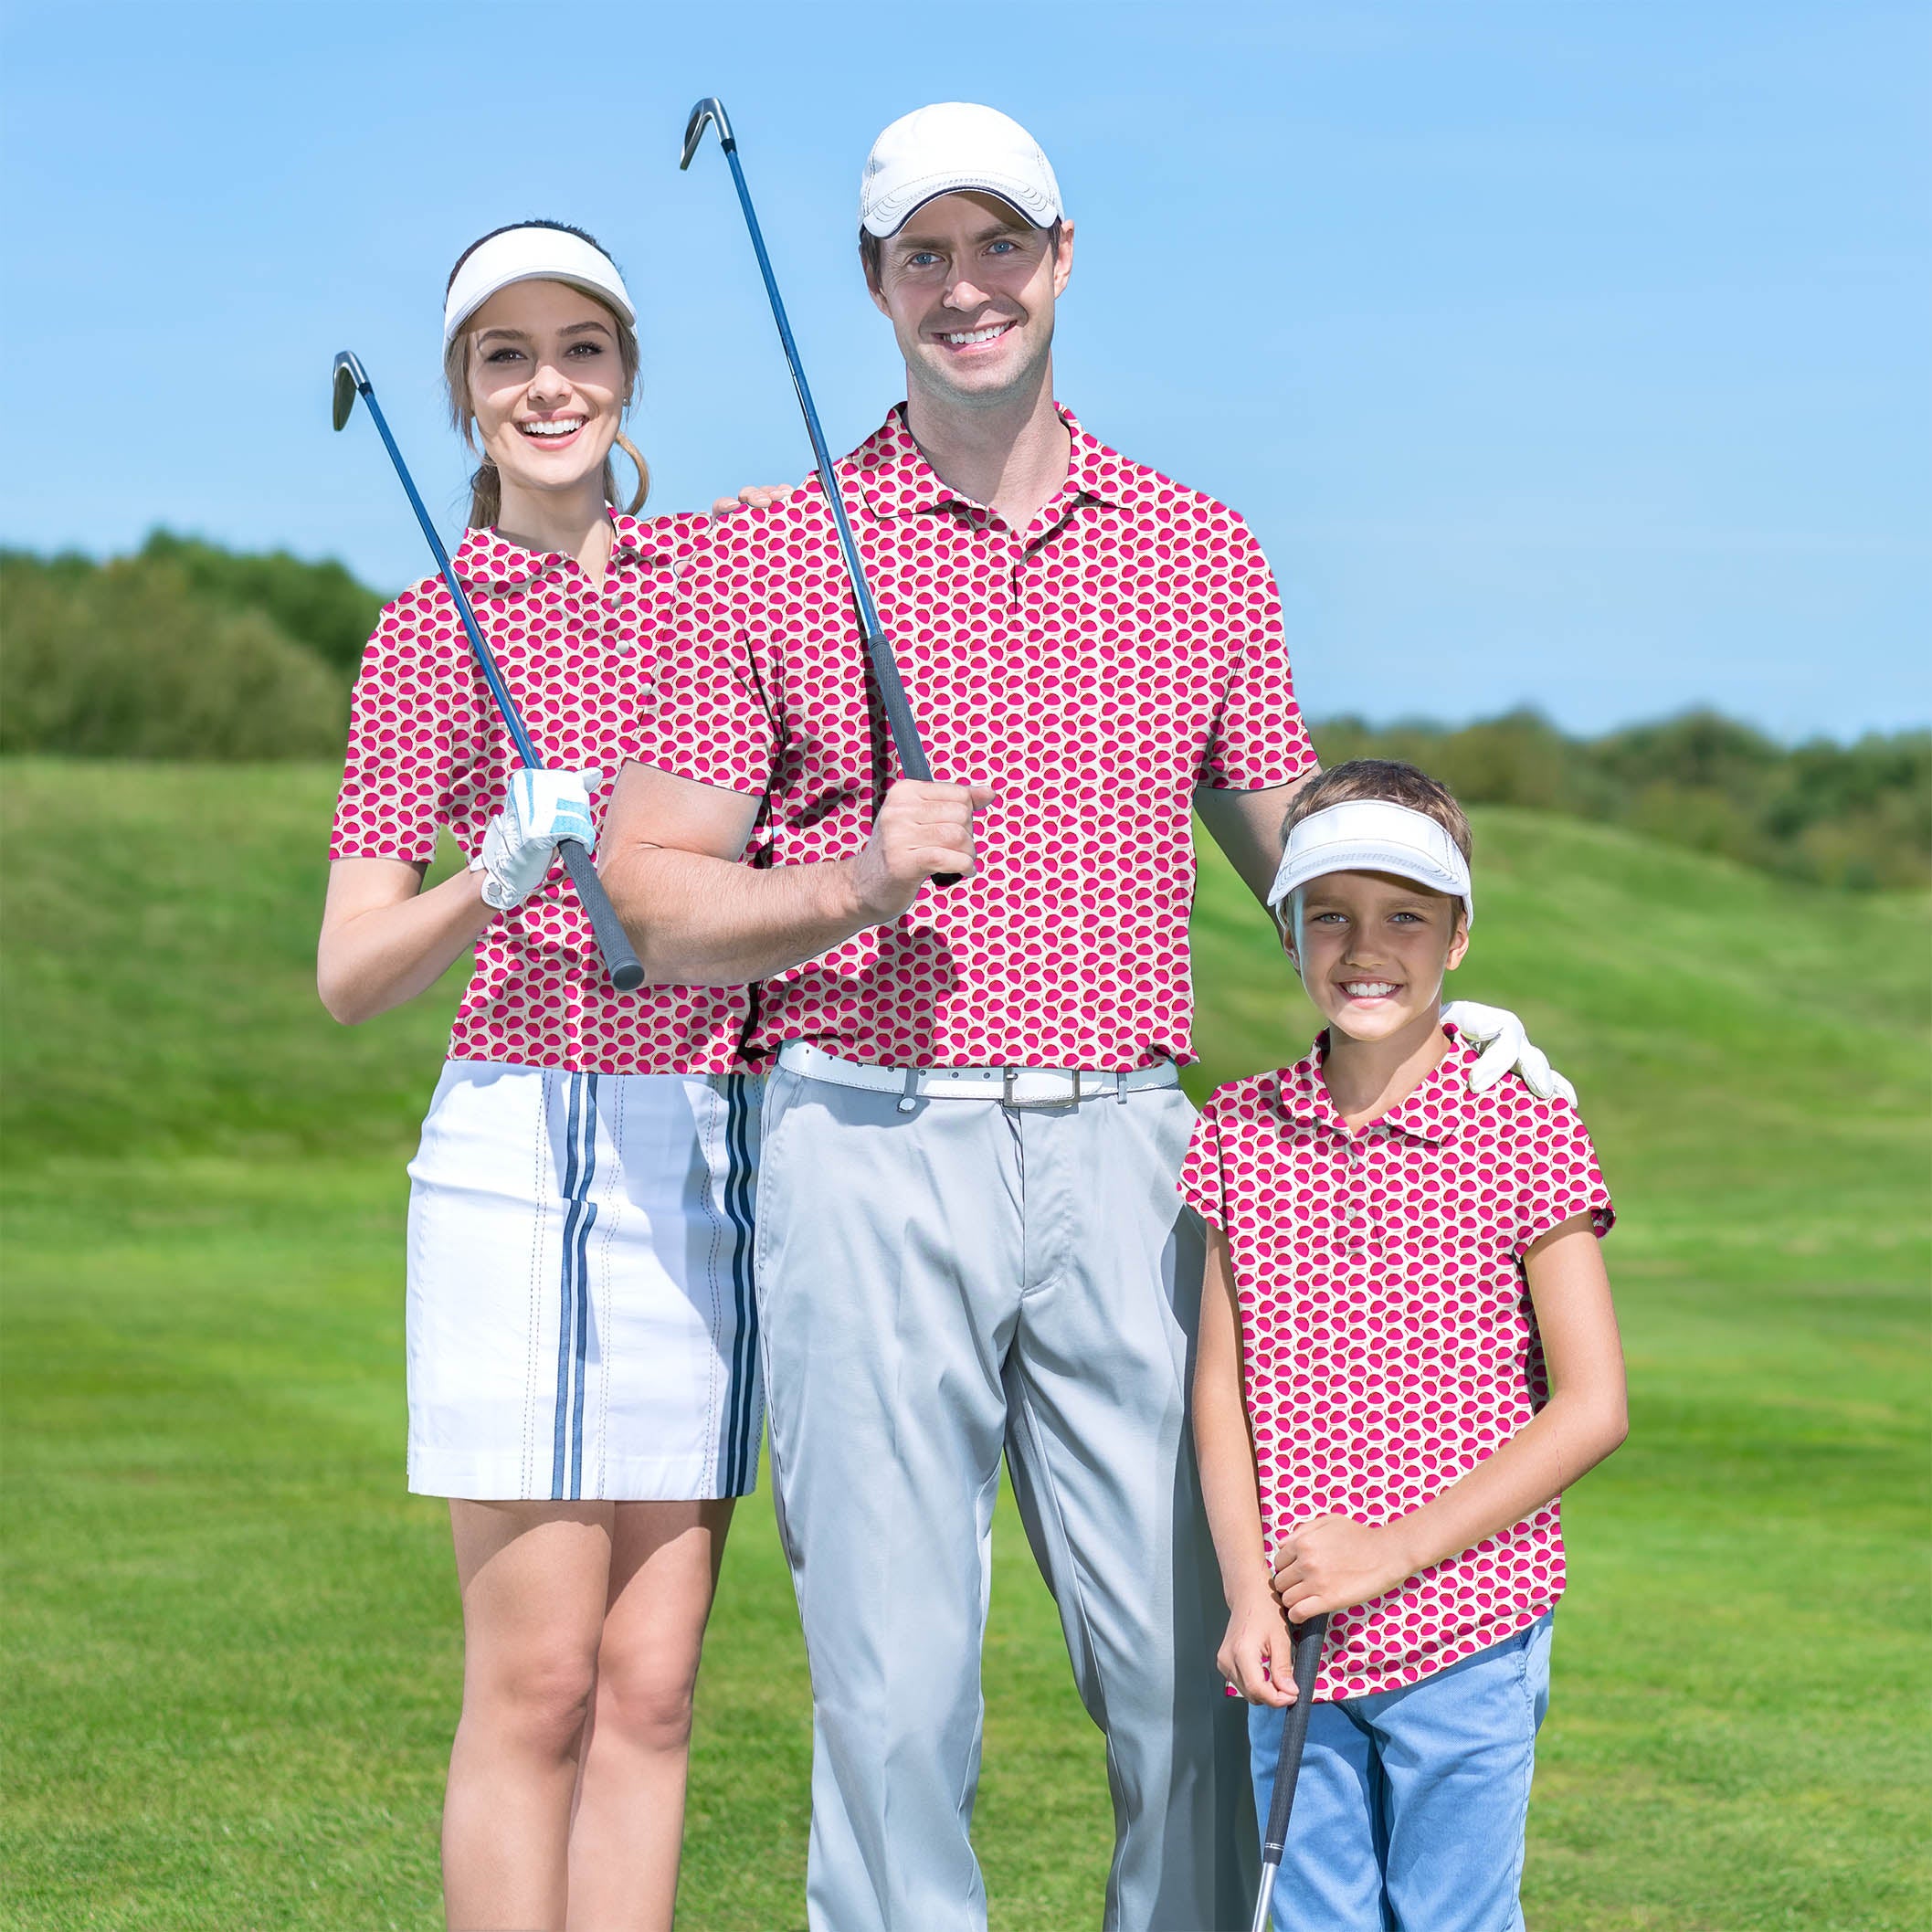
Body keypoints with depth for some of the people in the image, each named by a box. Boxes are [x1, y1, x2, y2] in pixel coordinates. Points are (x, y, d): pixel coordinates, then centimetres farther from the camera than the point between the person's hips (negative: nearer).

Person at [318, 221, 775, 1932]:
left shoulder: (723, 560, 11)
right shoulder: (428, 635, 2)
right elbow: (350, 975, -1)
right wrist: (498, 876, -18)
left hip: (718, 1149, 3)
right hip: (528, 1143, -3)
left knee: (651, 1681, 5)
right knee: (537, 1682, -4)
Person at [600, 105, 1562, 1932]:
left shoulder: (1200, 550, 12)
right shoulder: (767, 561, 4)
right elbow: (646, 891, 2)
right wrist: (857, 888, -16)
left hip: (1121, 1150, 2)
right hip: (871, 1147, -2)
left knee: (1199, 1672, 0)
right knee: (896, 1682, -3)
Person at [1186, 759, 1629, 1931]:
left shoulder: (1524, 1135, -6)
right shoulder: (1243, 1134, 5)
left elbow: (1592, 1407, -7)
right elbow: (1221, 1386, 7)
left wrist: (1397, 1548, -13)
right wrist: (1248, 1593, -6)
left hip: (1466, 1635, -3)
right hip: (1298, 1646, 4)